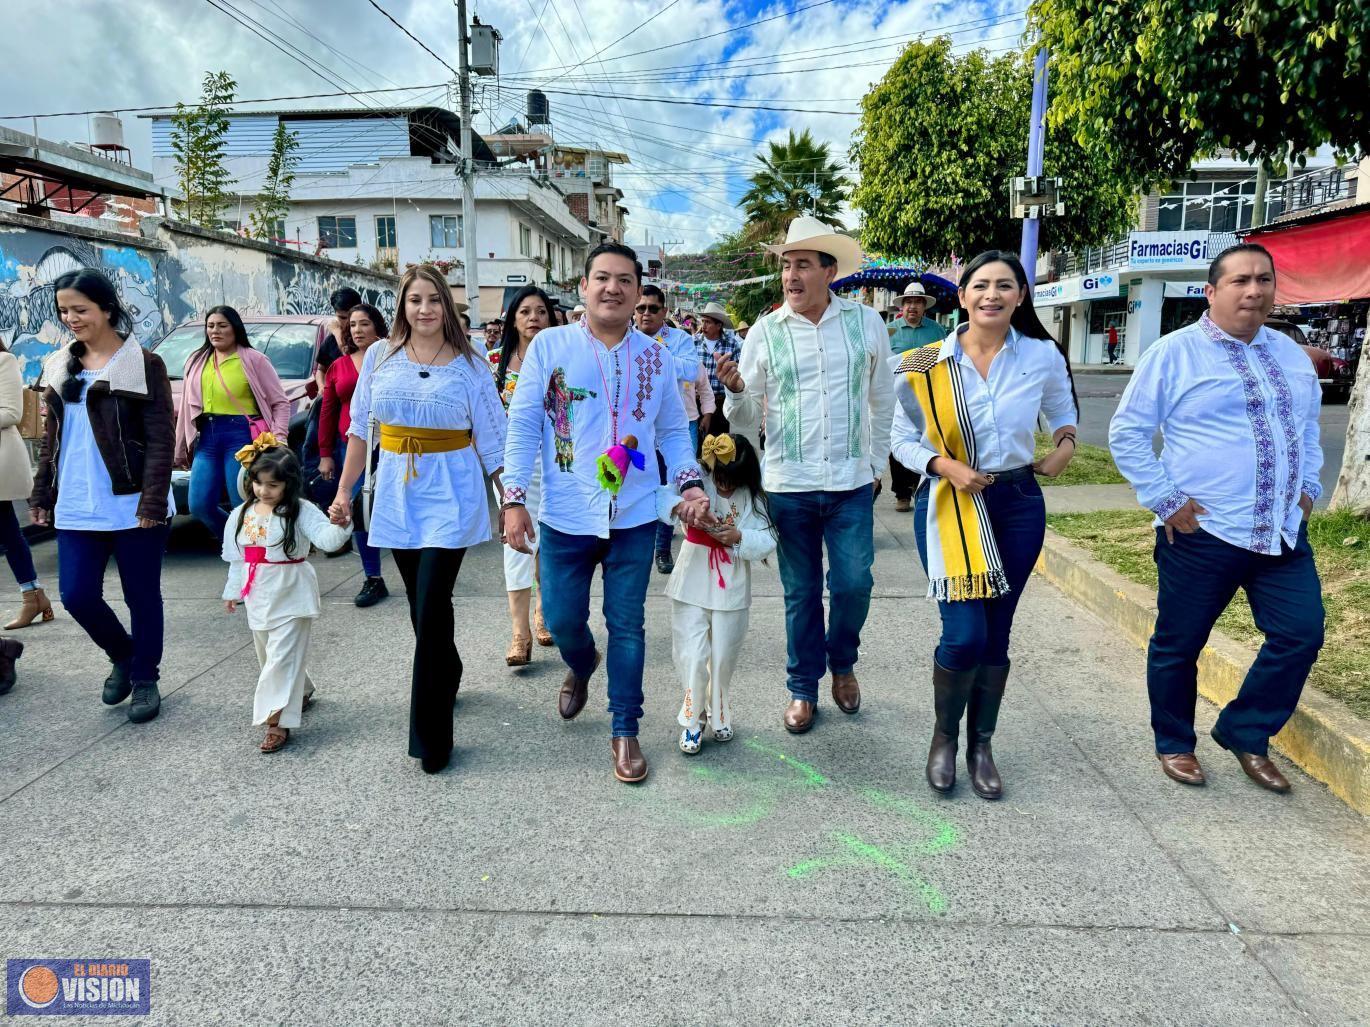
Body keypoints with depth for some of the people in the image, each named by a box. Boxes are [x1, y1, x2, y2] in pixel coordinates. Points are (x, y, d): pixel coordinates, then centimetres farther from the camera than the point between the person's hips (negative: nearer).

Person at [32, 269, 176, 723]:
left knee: (142, 597, 5)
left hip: (132, 505, -5)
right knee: (77, 595, 3)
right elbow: (51, 437, 17)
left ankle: (145, 679, 22)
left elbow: (161, 439, -10)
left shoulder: (144, 364, -6)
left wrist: (153, 501, -17)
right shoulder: (59, 366, 12)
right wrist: (41, 494, 13)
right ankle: (122, 655, 29)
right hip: (76, 507, 5)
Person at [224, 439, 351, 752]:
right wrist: (233, 591, 21)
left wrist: (339, 525, -48)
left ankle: (277, 721, -5)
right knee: (268, 656, 19)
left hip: (290, 596, -7)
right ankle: (300, 693, 42)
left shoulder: (300, 511, -13)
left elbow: (327, 540, -27)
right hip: (259, 597, 7)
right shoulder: (242, 515, 5)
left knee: (282, 658, -9)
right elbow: (237, 558, 15)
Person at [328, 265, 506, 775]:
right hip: (397, 495, 4)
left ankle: (430, 736, 0)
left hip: (450, 497, -4)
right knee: (421, 605, 12)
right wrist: (343, 491, 8)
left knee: (431, 608, -9)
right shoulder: (379, 357, 6)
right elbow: (359, 429, 11)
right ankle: (447, 677, 38)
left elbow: (493, 442, -1)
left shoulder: (469, 365, -2)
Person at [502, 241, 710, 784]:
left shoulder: (656, 357, 5)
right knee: (562, 620, 9)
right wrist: (514, 499, -9)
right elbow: (523, 426, -3)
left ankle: (625, 730, 23)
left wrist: (690, 483, -5)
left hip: (634, 517, 1)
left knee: (627, 626, 7)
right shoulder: (549, 345, -2)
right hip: (565, 516, -1)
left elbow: (673, 432, 11)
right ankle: (581, 665, 45)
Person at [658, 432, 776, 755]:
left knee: (723, 658, 12)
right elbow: (660, 495, -21)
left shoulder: (753, 497, -3)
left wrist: (739, 536, -23)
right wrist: (682, 506, -40)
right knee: (692, 656, -2)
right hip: (693, 585, -1)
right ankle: (692, 719, 19)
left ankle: (718, 712, 36)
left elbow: (768, 542, -6)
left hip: (731, 589, 1)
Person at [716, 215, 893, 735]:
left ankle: (842, 663, 30)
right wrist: (735, 390, -21)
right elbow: (745, 420, 0)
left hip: (852, 483, 0)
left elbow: (882, 400, 10)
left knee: (853, 584, 0)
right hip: (789, 484, 0)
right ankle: (803, 689, 26)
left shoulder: (866, 322, 1)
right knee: (801, 592, 9)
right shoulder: (766, 331, -1)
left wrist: (878, 463, 10)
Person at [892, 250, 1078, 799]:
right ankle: (944, 735, 17)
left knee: (997, 633, 9)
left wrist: (1065, 445, -2)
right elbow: (903, 439, 1)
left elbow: (1063, 410, 18)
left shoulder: (1043, 356, -1)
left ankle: (980, 745, 28)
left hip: (1018, 504, 2)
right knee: (965, 634, -10)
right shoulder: (927, 365, -6)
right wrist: (945, 466, -16)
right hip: (948, 504, -2)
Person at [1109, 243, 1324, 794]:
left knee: (1301, 634, 4)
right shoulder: (1173, 353, -8)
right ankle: (1174, 744, 27)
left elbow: (1308, 427, 25)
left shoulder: (1291, 355, 12)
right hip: (1201, 532, -5)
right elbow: (1127, 433, -8)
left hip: (1284, 531, 6)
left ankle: (1245, 733, 24)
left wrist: (1307, 486, 13)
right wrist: (1165, 500, -12)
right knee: (1178, 645, 5)